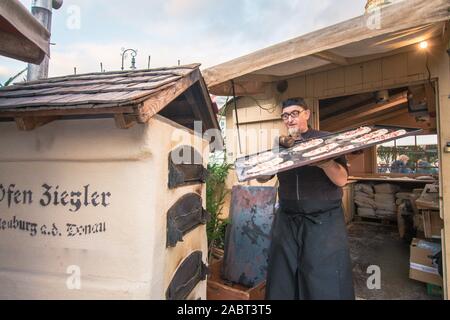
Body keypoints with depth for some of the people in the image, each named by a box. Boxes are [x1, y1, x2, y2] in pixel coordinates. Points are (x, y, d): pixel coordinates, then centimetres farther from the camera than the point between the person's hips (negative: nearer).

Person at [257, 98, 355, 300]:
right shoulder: (280, 146, 8)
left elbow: (342, 180, -6)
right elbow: (262, 178, 6)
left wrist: (324, 162, -26)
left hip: (324, 221, -2)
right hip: (287, 221, 3)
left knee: (326, 283, 5)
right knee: (283, 280, 12)